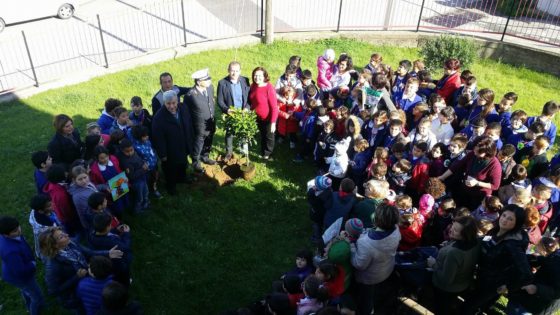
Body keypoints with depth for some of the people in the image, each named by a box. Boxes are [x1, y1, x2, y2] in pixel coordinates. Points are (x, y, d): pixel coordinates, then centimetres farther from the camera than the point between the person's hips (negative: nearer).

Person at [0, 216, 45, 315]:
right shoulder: (11, 251, -46)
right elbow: (20, 271, -35)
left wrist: (31, 261, 1)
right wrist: (33, 264, -17)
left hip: (21, 271, 8)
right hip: (20, 277, -8)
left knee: (26, 290, 37)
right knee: (37, 297, 18)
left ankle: (30, 306, 64)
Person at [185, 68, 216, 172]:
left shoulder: (210, 87, -12)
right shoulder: (190, 95, -30)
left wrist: (213, 118, 13)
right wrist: (190, 127, -8)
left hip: (211, 124, 6)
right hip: (200, 127, -6)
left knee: (208, 144, 27)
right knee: (198, 146, 18)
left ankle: (205, 157, 53)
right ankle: (196, 163, 42)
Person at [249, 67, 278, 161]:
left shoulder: (269, 88, -27)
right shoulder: (253, 86, -8)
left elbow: (274, 107, -25)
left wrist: (273, 122, -26)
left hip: (268, 118, -5)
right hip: (258, 117, 6)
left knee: (269, 136, 17)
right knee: (262, 135, 25)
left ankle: (267, 155, 39)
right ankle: (263, 153, 46)